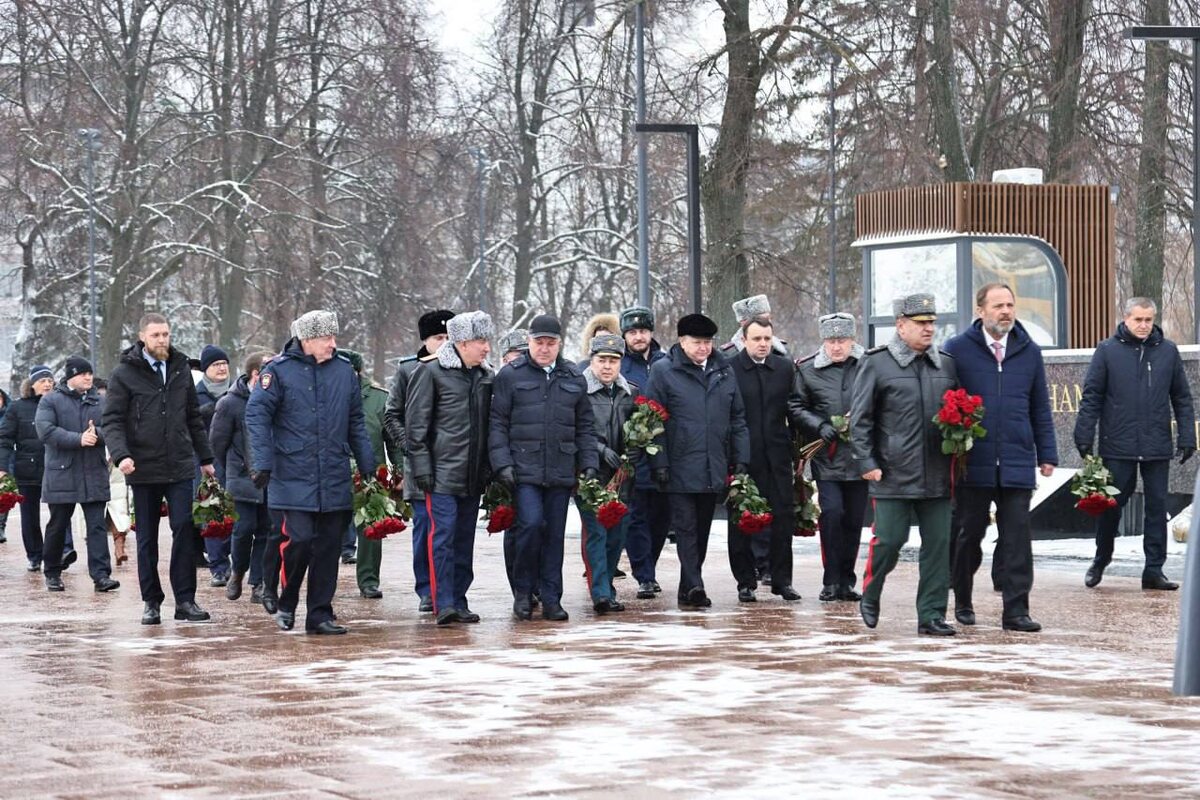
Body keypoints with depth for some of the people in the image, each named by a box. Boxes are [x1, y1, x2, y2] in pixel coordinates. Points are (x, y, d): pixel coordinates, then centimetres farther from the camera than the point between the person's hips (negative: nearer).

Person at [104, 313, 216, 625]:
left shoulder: (181, 369, 10)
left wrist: (205, 458, 17)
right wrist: (121, 454, -22)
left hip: (179, 467, 2)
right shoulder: (124, 374, -3)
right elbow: (112, 420, -7)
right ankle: (151, 602, 13)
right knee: (147, 538, 6)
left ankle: (185, 599, -1)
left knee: (184, 529, -5)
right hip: (143, 468, -2)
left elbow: (194, 418, 17)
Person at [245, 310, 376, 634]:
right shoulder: (279, 370, -4)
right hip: (294, 477, -4)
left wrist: (368, 467, 13)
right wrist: (262, 463, -13)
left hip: (335, 479, 4)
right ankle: (286, 604, 11)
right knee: (300, 540, -12)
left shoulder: (344, 370, 8)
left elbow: (356, 423, 16)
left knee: (328, 546, 6)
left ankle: (320, 614, 15)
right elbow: (257, 414, -5)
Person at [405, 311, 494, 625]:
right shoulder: (431, 373, -5)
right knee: (443, 536, -11)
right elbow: (416, 422, -6)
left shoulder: (485, 377, 14)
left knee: (465, 538, 9)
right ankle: (443, 604, -11)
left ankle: (458, 600, 16)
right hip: (443, 470, -6)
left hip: (473, 475, 6)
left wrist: (491, 468, 15)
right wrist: (421, 465, -12)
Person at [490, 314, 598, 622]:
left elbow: (584, 427, 16)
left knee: (555, 534, 5)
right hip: (524, 470, -4)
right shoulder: (510, 376, 2)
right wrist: (502, 464, -8)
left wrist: (589, 464, 7)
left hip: (561, 472, 4)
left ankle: (551, 598, 12)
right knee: (531, 524, -16)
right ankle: (523, 591, 1)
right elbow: (498, 424, 1)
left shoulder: (574, 379, 13)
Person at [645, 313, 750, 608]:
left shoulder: (724, 371, 13)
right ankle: (693, 587, -12)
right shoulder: (663, 371, -1)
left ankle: (689, 589, 17)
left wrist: (740, 459, 7)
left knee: (702, 528, 10)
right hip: (680, 469, -5)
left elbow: (737, 418, 15)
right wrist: (660, 463, -9)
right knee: (686, 526, -7)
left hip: (713, 470, 5)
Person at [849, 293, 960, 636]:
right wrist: (867, 463, -7)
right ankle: (870, 598, 22)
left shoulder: (947, 366, 12)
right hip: (893, 475, -4)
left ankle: (931, 615, 9)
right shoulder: (876, 364, -1)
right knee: (889, 540, -4)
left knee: (938, 544, 2)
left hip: (937, 476, 4)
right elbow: (860, 418, -1)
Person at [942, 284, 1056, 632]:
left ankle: (1016, 610, -1)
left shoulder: (1029, 352, 11)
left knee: (1017, 538, -2)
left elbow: (1040, 409, 15)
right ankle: (963, 600, 26)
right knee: (969, 535, 9)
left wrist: (1046, 454, 10)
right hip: (973, 463, -2)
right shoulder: (958, 350, 1)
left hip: (1017, 464, 2)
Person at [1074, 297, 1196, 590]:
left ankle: (1154, 569, 9)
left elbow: (1182, 398, 9)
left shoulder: (1168, 351, 5)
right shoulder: (1107, 350, 0)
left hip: (1157, 448, 2)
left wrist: (1186, 438, 3)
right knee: (1111, 505, 6)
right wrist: (1084, 437, -4)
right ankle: (1100, 561, 25)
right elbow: (1091, 396, 0)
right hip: (1118, 446, -2)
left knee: (1157, 507, 3)